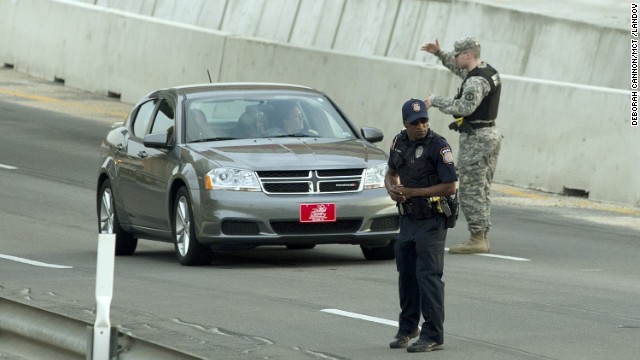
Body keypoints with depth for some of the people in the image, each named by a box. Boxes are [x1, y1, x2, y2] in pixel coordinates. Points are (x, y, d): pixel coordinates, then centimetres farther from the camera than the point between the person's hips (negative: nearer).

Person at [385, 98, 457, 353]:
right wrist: (392, 188, -2)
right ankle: (407, 329, 31)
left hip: (431, 221, -7)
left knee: (428, 276, -10)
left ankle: (433, 336, -7)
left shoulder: (438, 146, -16)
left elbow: (450, 186, -18)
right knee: (406, 275, 16)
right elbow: (391, 173, 22)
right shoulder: (399, 142, 5)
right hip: (408, 219, 7)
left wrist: (413, 192, -19)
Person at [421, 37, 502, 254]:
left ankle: (477, 238, -10)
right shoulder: (488, 71, 13)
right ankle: (482, 238, 13)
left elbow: (464, 107, -29)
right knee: (482, 190, 12)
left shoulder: (477, 81, -19)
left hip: (475, 138, -10)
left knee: (471, 190, -8)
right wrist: (439, 54, 21)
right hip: (490, 134, 10)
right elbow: (459, 68, 30)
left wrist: (435, 101, -19)